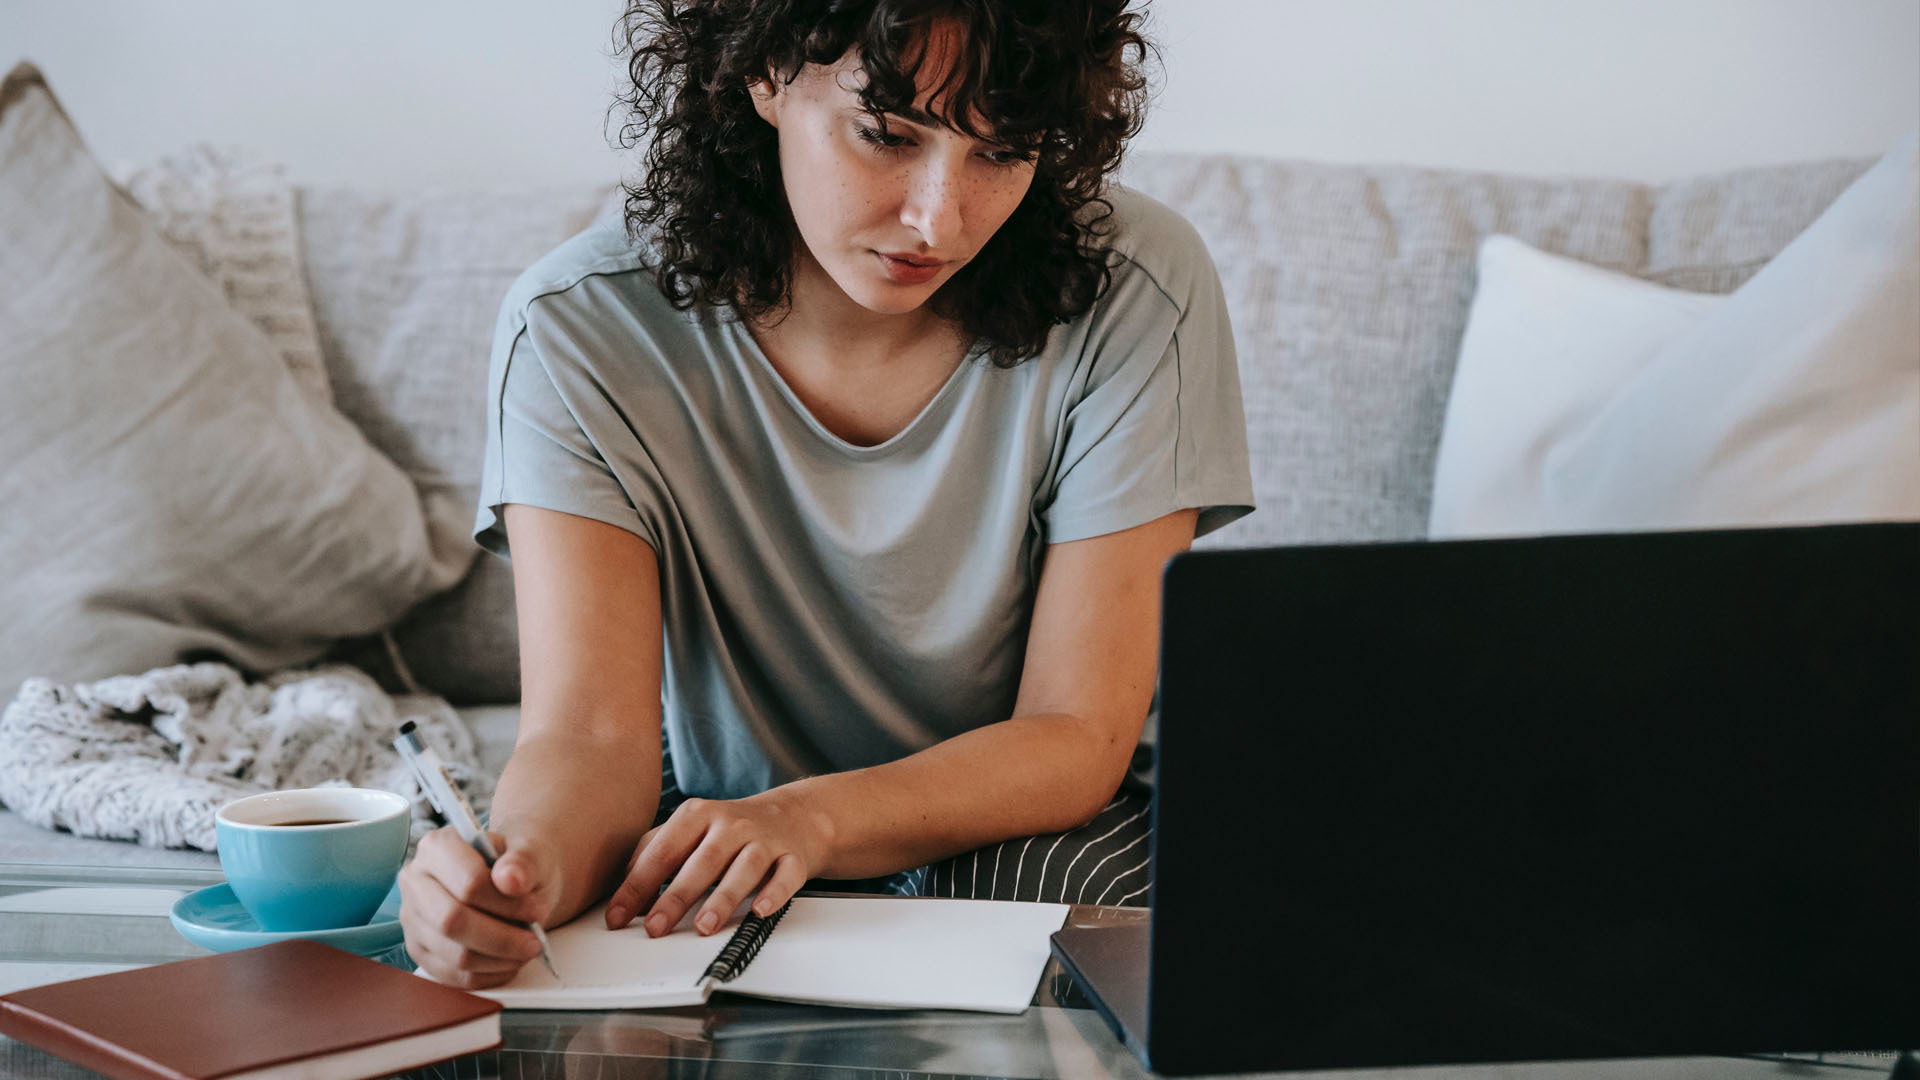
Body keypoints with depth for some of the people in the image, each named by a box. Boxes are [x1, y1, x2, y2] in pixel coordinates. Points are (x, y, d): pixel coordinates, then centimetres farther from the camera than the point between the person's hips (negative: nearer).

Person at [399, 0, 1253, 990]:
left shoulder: (1136, 300, -16)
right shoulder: (580, 328, -14)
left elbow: (1078, 740, -16)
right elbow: (590, 733, -21)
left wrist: (810, 817, -34)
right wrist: (528, 862, -46)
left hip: (1026, 847, 0)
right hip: (702, 872, 1)